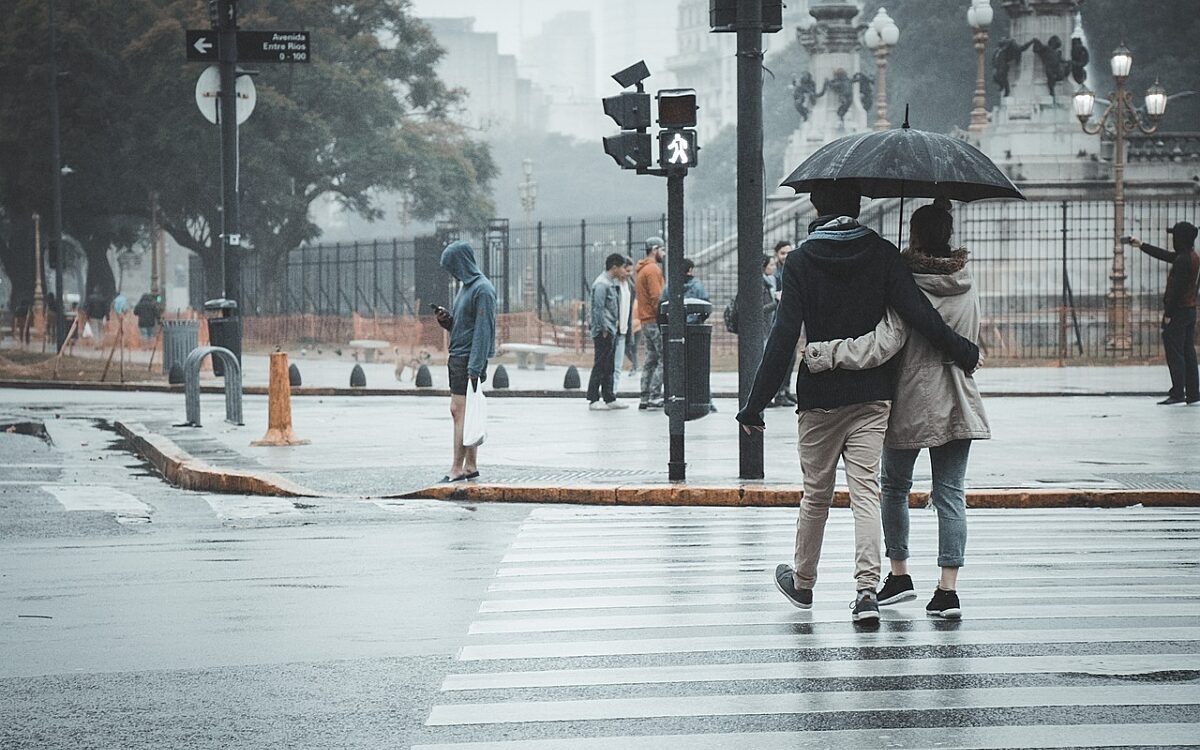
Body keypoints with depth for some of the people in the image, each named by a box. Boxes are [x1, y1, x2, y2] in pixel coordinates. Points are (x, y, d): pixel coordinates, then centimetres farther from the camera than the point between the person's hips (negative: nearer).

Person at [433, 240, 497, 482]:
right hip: (458, 358, 10)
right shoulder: (466, 286, 16)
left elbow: (483, 330, -19)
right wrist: (446, 318, 2)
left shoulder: (482, 290, -14)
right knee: (463, 412, 10)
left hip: (470, 360, -10)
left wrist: (474, 368, -22)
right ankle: (471, 466, 15)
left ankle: (457, 468, -9)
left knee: (460, 411, -10)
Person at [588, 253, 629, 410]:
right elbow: (598, 308, -19)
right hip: (603, 332, -10)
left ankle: (609, 399, 17)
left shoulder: (612, 283, 16)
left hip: (611, 331, 10)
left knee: (608, 367, 13)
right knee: (600, 366, -7)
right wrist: (604, 329, -19)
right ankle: (593, 400, -5)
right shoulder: (601, 284, -14)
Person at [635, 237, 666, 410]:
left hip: (645, 321, 10)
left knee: (650, 359, 12)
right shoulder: (653, 270, -12)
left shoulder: (641, 270, 18)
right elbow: (656, 297, -20)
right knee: (664, 358, -8)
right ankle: (654, 396, -12)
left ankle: (644, 399, 10)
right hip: (655, 320, -10)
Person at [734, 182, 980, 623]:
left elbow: (783, 337, -9)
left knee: (816, 492, 13)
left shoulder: (801, 262, -4)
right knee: (866, 491, -2)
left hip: (819, 396, 0)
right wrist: (963, 353, -1)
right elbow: (917, 313, -11)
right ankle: (866, 589, -16)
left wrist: (756, 403, -7)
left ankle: (802, 582, 30)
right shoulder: (881, 254, -2)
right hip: (872, 394, 0)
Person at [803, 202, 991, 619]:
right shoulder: (966, 285, 3)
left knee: (894, 487, 16)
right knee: (950, 494, 3)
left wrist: (825, 353, -23)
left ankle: (899, 575, 21)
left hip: (910, 405, -4)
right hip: (958, 406, 4)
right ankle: (948, 589, -4)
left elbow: (882, 345, -25)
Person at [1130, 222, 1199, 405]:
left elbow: (1176, 289, -21)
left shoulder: (1182, 260, -19)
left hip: (1178, 312, -9)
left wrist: (1168, 314, -17)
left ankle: (1177, 393, -7)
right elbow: (1165, 255, 25)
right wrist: (1141, 246, 31)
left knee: (1174, 353, -6)